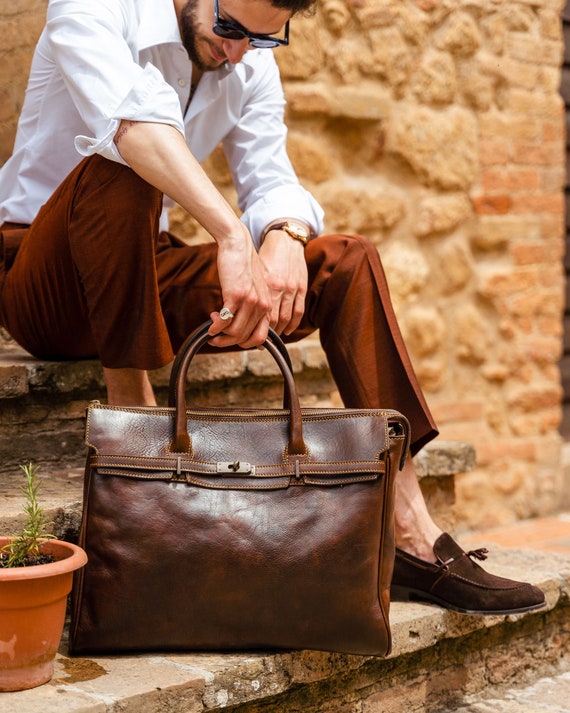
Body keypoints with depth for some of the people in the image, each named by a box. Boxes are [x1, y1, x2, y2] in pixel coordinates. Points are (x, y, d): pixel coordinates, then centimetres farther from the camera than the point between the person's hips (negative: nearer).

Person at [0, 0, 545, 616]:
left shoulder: (252, 67, 5)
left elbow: (272, 182, 0)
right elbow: (133, 116, -36)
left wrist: (286, 239, -26)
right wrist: (233, 238, -48)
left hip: (146, 279, 6)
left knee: (349, 262, -9)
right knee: (120, 169, -36)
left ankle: (411, 536, -16)